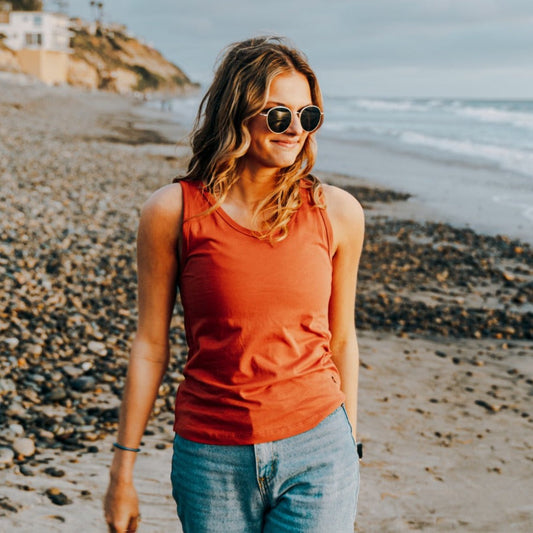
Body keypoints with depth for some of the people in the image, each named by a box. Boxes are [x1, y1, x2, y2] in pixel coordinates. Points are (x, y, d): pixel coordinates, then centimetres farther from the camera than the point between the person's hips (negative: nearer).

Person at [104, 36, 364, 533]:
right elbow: (150, 345, 0)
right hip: (212, 461, 0)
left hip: (316, 455, 1)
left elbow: (340, 341, 8)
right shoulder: (173, 212, -7)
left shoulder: (337, 213, -2)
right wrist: (123, 470, 4)